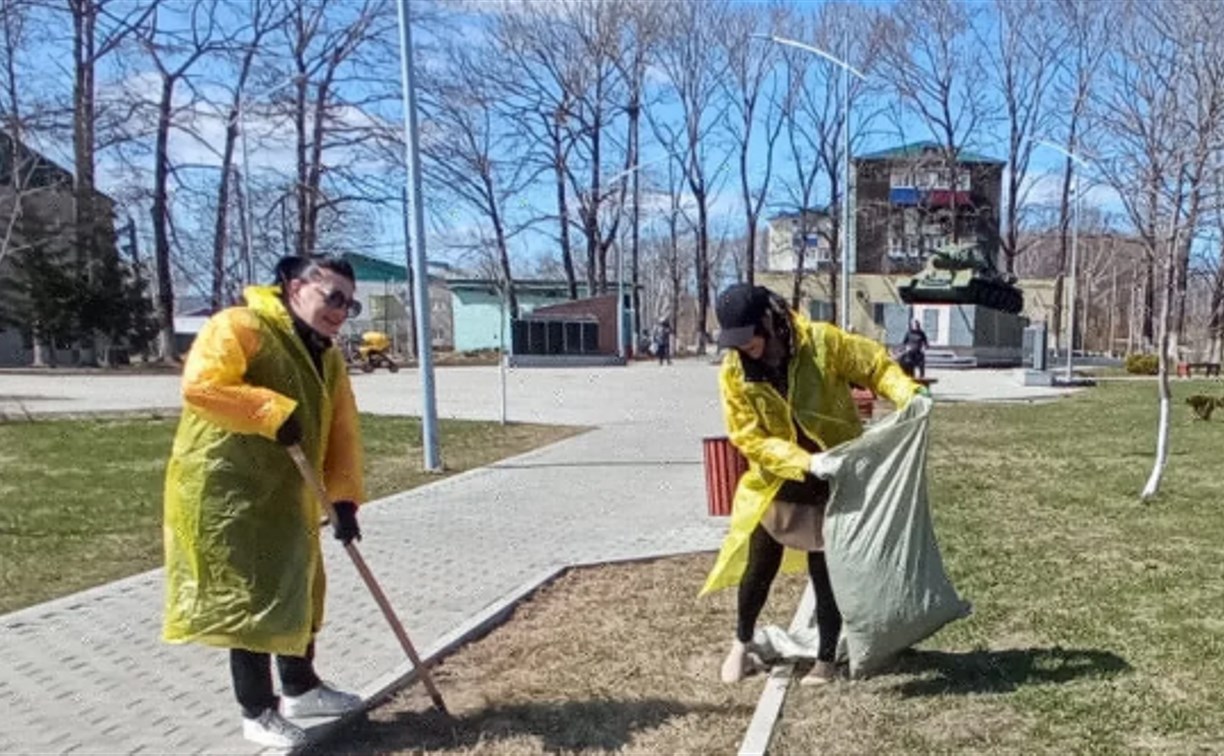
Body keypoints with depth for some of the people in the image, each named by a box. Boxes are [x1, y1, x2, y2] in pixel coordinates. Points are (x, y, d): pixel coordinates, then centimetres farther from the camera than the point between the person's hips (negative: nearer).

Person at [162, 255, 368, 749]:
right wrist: (274, 412, -29)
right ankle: (257, 713, 14)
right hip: (225, 493, -9)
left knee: (297, 589, 18)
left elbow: (341, 432, 6)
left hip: (286, 497, 9)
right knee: (249, 596, -2)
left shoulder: (327, 358, 9)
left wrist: (344, 498, -4)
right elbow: (200, 386, -30)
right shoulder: (240, 327, -15)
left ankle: (300, 688, 37)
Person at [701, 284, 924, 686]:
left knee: (826, 572, 7)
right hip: (774, 486, 2)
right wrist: (805, 462, -28)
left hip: (832, 483, -1)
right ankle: (741, 643, 35)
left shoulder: (821, 342, -18)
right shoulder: (734, 372, -13)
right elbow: (749, 437, -16)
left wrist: (908, 394, -26)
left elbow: (875, 363, -7)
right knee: (759, 568, 11)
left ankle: (826, 658, 27)